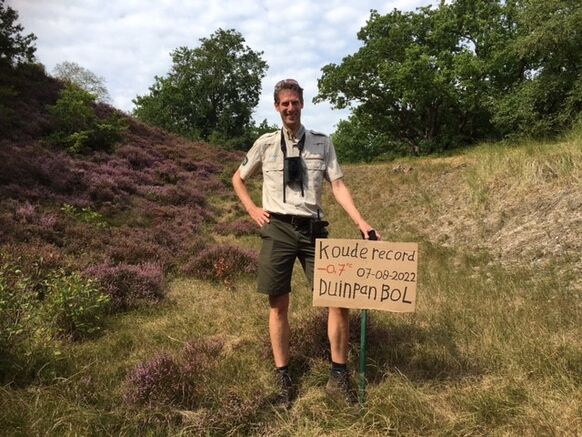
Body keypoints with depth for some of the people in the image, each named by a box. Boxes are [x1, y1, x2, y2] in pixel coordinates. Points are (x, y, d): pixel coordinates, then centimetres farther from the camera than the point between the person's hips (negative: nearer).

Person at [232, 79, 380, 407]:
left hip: (313, 229, 1)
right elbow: (238, 179, 20)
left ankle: (339, 376, 11)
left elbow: (338, 185, 1)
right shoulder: (266, 143, 7)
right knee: (279, 305, 4)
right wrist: (253, 210, 6)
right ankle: (283, 377, 19)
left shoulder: (322, 143, 8)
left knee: (339, 299, -5)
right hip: (278, 229, 0)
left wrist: (361, 222, -11)